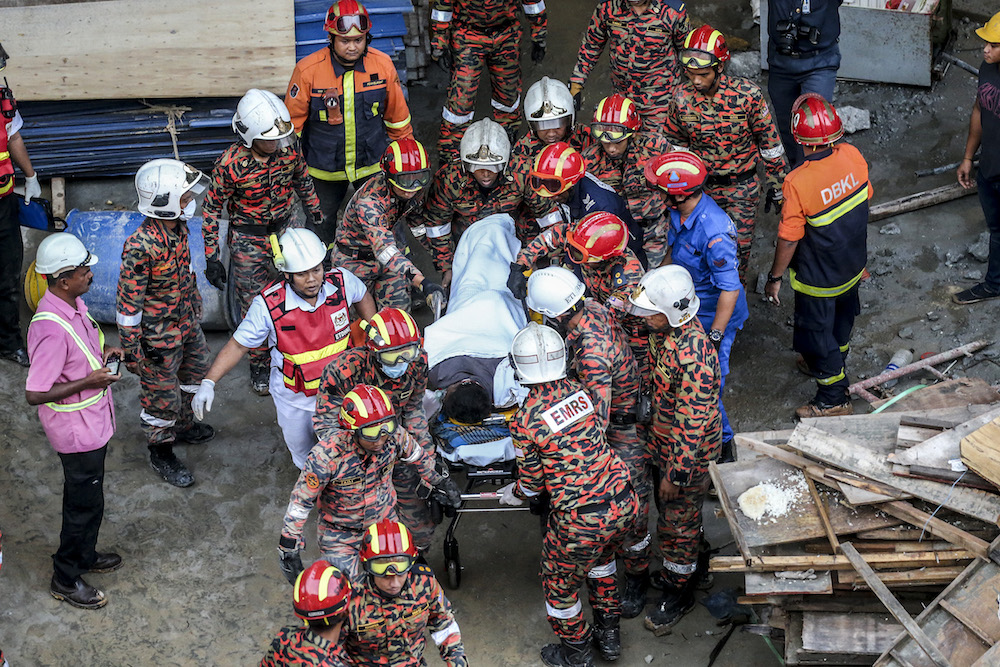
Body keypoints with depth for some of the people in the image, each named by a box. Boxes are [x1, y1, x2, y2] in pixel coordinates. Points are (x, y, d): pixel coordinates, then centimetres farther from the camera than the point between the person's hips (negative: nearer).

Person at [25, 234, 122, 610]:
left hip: (93, 421, 9)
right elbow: (35, 394, -29)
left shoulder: (73, 304, -3)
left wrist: (102, 353, 0)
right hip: (76, 429, -9)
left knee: (88, 497, 26)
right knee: (84, 503, 7)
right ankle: (66, 579, 24)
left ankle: (84, 555, 46)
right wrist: (88, 381, -26)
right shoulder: (52, 328, -33)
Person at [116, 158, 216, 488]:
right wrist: (131, 350, -18)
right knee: (161, 394, 10)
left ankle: (183, 425, 53)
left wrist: (195, 305, 24)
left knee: (195, 372, 28)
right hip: (159, 335, -8)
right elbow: (128, 302, -25)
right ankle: (161, 452, 32)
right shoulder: (141, 247, -33)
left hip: (187, 322, 8)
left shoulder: (179, 226, -8)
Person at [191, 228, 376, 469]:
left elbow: (363, 297, 4)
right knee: (304, 457, 19)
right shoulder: (268, 306, -28)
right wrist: (208, 382, -24)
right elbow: (238, 345, -16)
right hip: (295, 398, -1)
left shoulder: (341, 283, -21)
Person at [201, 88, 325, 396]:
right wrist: (212, 258, -12)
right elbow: (212, 208, -14)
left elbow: (302, 180, 7)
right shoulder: (230, 164, -27)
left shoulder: (288, 148, -15)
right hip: (248, 240, -4)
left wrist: (316, 215, 18)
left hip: (284, 229, 4)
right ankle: (259, 364, 23)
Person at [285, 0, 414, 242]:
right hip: (324, 166, -1)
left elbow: (397, 116, 0)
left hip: (373, 165, 1)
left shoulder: (383, 65, -16)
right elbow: (292, 121, -10)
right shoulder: (308, 70, -22)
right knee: (324, 221, 22)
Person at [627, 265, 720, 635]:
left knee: (676, 520, 11)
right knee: (669, 510, 27)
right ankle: (690, 563, 51)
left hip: (689, 451, -8)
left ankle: (680, 593, 32)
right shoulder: (664, 328, -9)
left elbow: (693, 424, -29)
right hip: (663, 440, 8)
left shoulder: (694, 358, -36)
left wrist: (675, 474, -22)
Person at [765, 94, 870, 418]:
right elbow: (865, 198, 1)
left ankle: (834, 399, 29)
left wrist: (774, 277, -9)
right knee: (842, 317, 30)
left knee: (818, 331, 15)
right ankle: (835, 363, 56)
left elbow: (788, 239, -25)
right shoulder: (852, 155, -17)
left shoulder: (798, 182, -34)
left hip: (818, 279, -6)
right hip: (853, 264, 6)